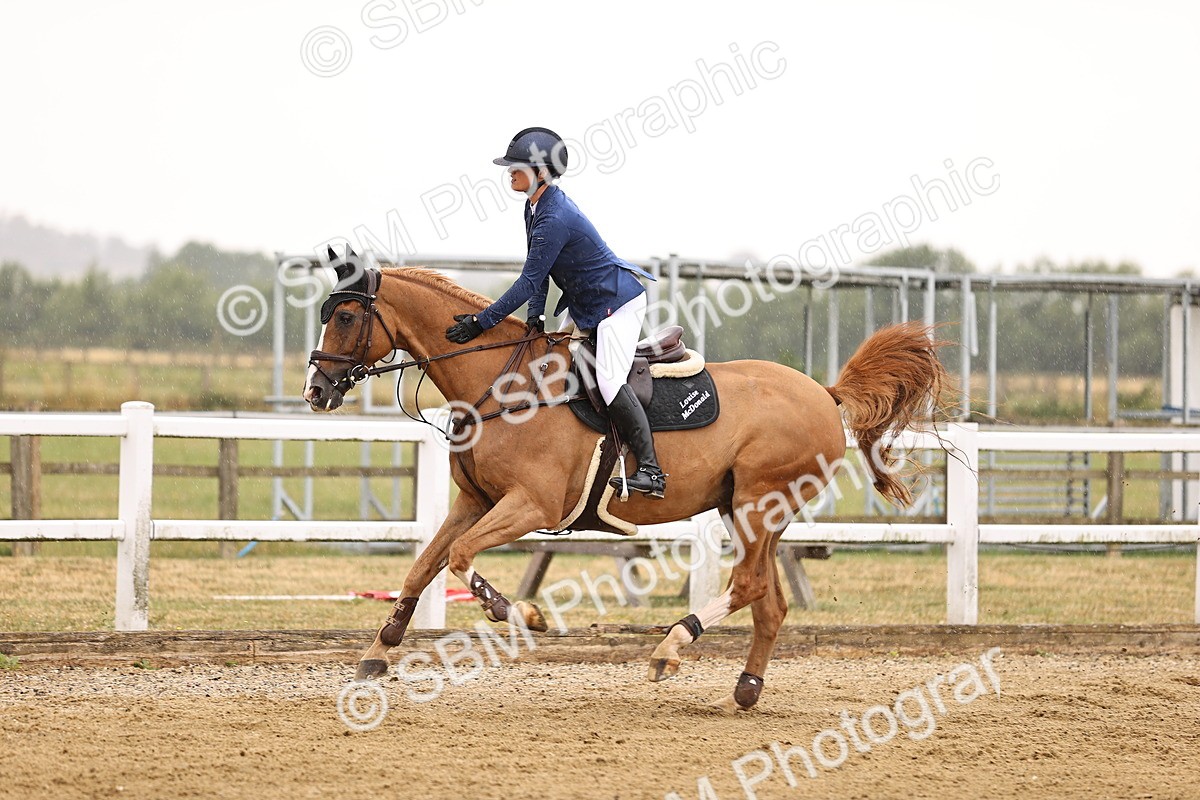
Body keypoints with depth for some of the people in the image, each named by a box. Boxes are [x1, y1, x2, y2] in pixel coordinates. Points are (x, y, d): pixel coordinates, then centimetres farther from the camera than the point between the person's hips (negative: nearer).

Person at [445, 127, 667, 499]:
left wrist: (481, 322, -25)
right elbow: (536, 275, 11)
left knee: (608, 380, -20)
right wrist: (537, 315, -2)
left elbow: (528, 282, -27)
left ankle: (651, 469, -20)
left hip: (619, 300, -11)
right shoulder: (536, 206, 3)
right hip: (583, 306, 11)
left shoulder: (555, 219, -28)